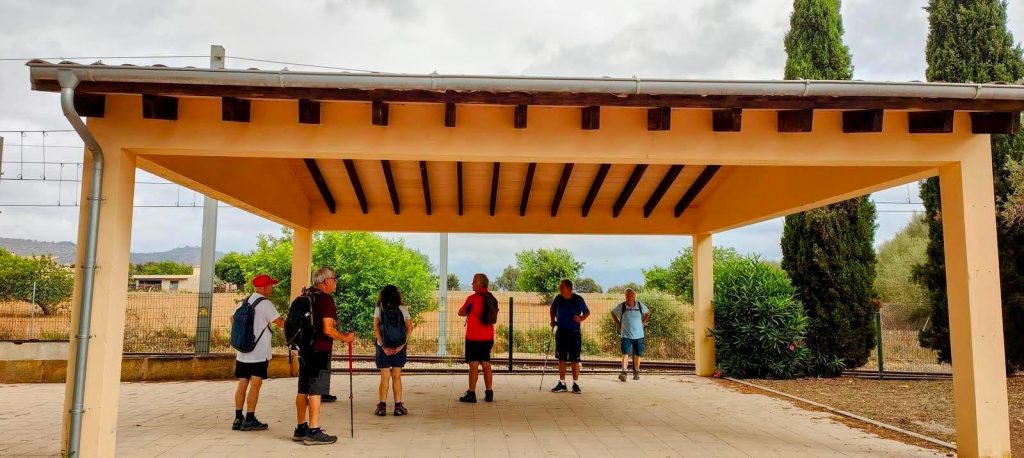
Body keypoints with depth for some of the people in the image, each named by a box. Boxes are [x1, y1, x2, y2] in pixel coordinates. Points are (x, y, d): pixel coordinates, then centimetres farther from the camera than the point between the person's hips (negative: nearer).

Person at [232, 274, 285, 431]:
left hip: (242, 353, 7)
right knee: (255, 385, -2)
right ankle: (249, 420, 0)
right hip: (259, 354, -7)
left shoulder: (243, 303, 11)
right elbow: (280, 323, -12)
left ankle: (238, 419, 13)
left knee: (242, 384, 10)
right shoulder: (265, 303, -11)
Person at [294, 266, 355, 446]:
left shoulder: (305, 296, 12)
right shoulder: (325, 299, -15)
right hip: (320, 350, -9)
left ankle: (301, 428, 23)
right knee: (315, 391, -5)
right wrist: (345, 338, -8)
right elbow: (327, 329, -21)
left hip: (304, 349, 9)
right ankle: (313, 432, -3)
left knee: (303, 390, 14)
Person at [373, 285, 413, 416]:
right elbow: (409, 327, -5)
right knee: (397, 377, 9)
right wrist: (403, 344, -6)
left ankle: (382, 407, 5)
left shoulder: (379, 309, 0)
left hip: (384, 346, -1)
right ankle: (398, 406, 7)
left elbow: (376, 328, -8)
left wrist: (383, 346, -9)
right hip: (399, 346, 1)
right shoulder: (403, 309, 3)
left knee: (385, 377, 7)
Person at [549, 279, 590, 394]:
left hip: (574, 333, -3)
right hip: (561, 333, 3)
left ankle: (575, 384, 11)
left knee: (575, 360, 1)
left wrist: (581, 319, -13)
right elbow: (553, 309, 19)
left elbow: (587, 312, 4)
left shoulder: (578, 299, -8)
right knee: (561, 359, 7)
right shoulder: (558, 298, -1)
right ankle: (562, 383, 16)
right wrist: (553, 320, 9)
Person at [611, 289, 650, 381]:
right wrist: (618, 324, 5)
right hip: (626, 335, -2)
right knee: (625, 354, -13)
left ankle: (636, 373, 22)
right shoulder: (621, 306, -5)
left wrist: (643, 323, 8)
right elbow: (613, 313, 12)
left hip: (639, 335, 2)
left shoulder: (640, 305, -1)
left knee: (637, 355, 9)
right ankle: (623, 372, -17)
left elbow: (648, 313, 18)